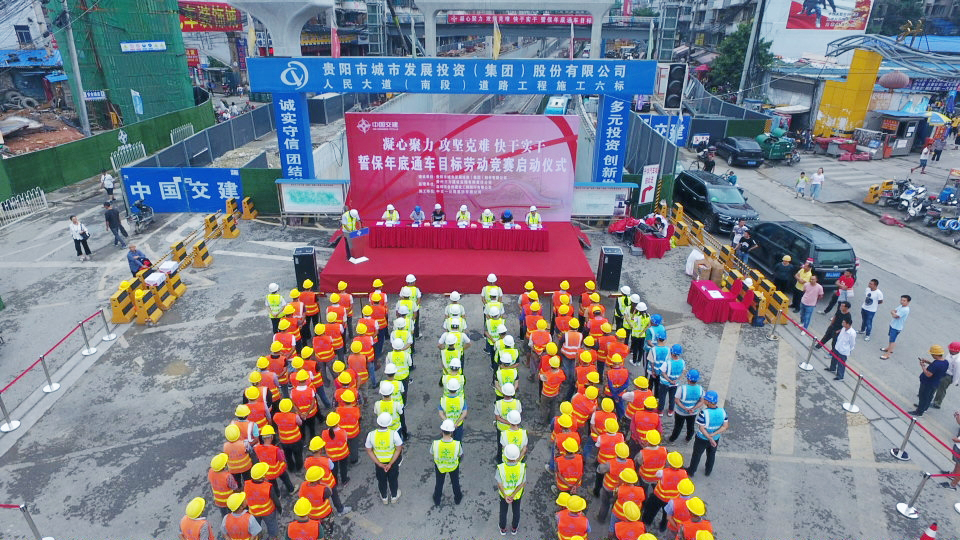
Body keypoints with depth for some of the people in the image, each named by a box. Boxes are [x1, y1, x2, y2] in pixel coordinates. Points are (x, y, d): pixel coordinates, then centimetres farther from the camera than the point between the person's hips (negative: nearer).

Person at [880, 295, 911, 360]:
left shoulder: (905, 310, -28)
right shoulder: (901, 306, 1)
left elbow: (894, 315, -29)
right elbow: (892, 311, 4)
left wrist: (893, 312, -8)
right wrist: (894, 312, -18)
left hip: (896, 328, -9)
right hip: (893, 324, 9)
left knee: (892, 340, 0)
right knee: (890, 337, 26)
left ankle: (887, 354, 9)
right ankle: (889, 348, 46)